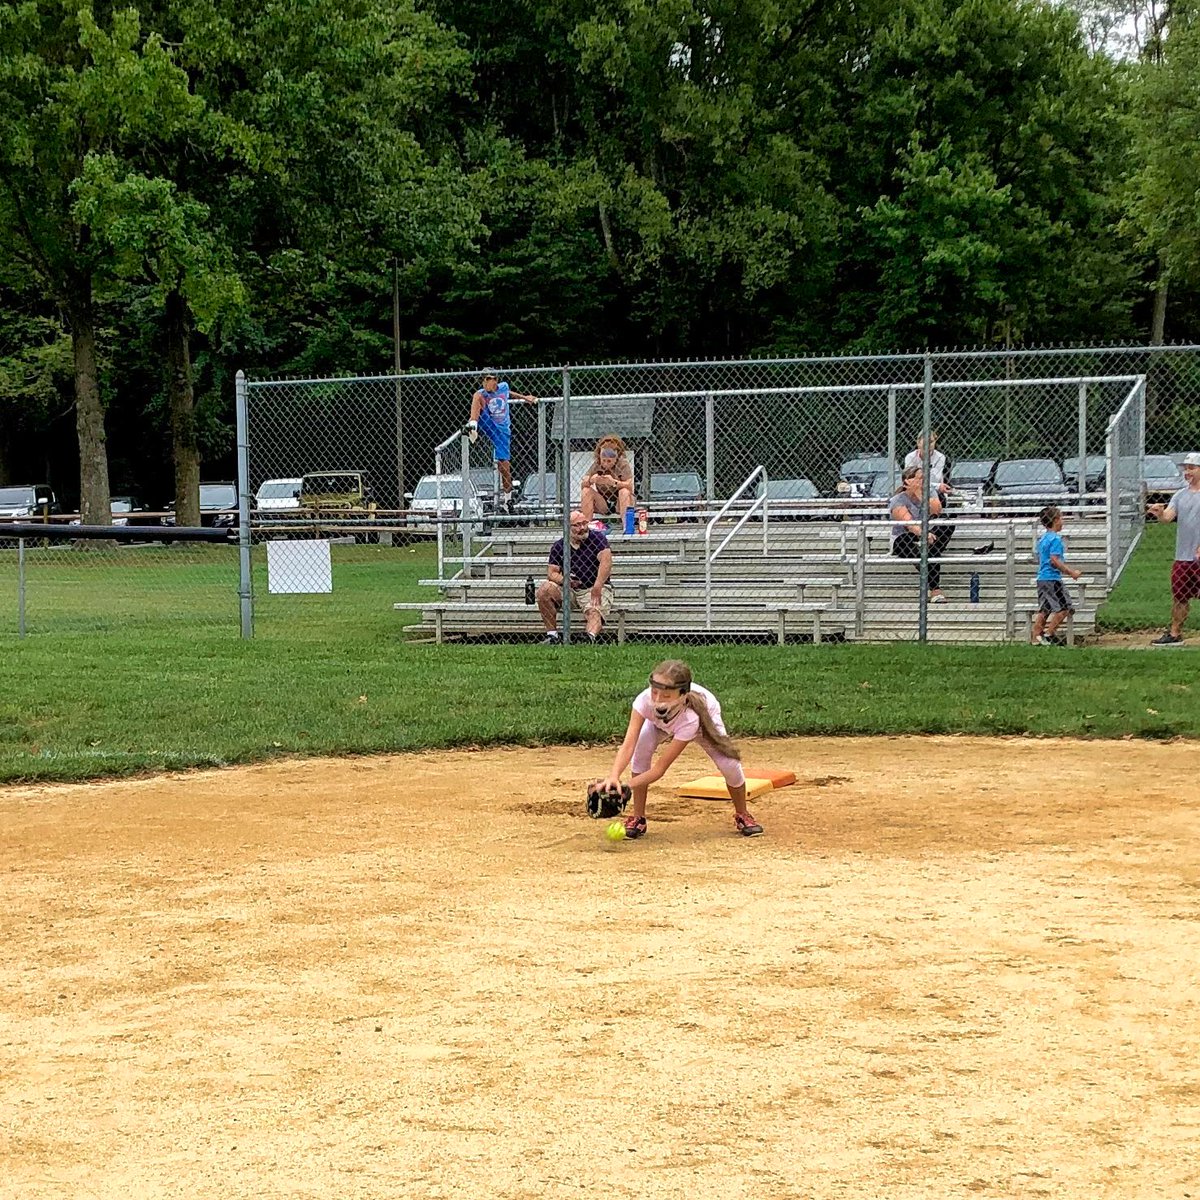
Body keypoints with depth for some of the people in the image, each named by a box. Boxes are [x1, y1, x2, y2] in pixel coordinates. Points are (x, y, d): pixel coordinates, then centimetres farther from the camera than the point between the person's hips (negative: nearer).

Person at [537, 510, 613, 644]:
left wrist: (597, 587, -32)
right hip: (570, 590, 3)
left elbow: (606, 561, -18)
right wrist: (564, 580, -23)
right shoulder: (559, 546, 5)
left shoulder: (597, 537, -4)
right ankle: (552, 635, -18)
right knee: (544, 590, -19)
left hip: (596, 589, -3)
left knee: (594, 611, -33)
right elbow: (551, 572, 2)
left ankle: (590, 637, -63)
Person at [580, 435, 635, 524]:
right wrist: (590, 481, -38)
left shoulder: (623, 464, -12)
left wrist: (613, 482, -44)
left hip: (619, 504, -2)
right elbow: (582, 485, -13)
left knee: (624, 492, -32)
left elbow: (629, 486, -25)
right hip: (603, 504, 2)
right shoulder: (596, 464, -5)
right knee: (586, 491, -21)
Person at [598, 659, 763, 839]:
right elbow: (628, 744, -48)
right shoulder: (645, 700, -43)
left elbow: (660, 768, -44)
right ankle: (637, 818, -10)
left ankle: (742, 815, 10)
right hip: (660, 723, 2)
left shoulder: (690, 718, -46)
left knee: (729, 762, -21)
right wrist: (614, 777, -65)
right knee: (641, 748, -27)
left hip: (705, 720, -2)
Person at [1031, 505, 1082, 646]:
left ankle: (1036, 638, 8)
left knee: (1043, 610, 11)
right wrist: (1070, 572, -14)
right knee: (1063, 608, -2)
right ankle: (1048, 635, -5)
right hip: (1052, 579, -9)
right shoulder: (1055, 538, -13)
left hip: (1041, 578, 9)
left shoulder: (1042, 538, 15)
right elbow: (1054, 560, -20)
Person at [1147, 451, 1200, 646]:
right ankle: (1175, 634, 19)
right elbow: (1167, 517, 1)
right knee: (1180, 598, 11)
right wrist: (1159, 513, -23)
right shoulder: (1180, 495, 12)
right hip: (1182, 557, 6)